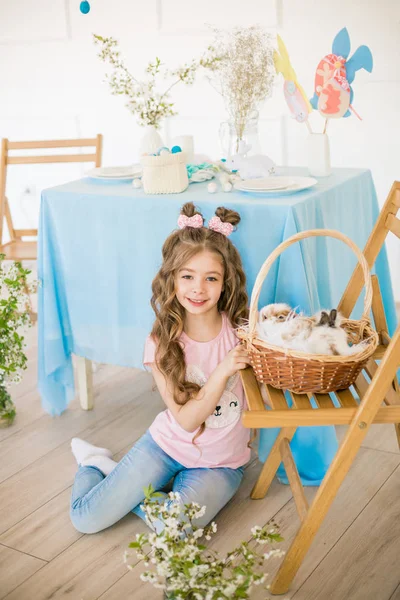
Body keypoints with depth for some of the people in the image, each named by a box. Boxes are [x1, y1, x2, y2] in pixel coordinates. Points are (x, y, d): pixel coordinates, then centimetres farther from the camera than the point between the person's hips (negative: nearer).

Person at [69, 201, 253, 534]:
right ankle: (94, 464, 27)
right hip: (167, 444, 0)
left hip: (220, 464, 0)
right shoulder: (162, 343, -13)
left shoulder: (241, 330, -13)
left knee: (174, 529, -26)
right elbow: (186, 419, -20)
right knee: (86, 518, -5)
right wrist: (222, 371, -30)